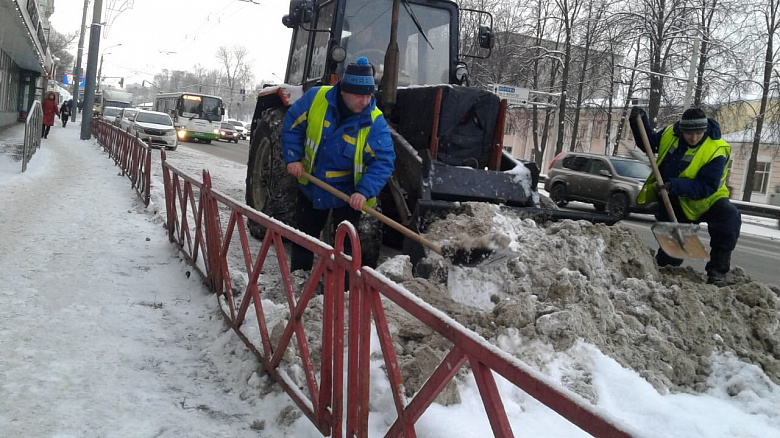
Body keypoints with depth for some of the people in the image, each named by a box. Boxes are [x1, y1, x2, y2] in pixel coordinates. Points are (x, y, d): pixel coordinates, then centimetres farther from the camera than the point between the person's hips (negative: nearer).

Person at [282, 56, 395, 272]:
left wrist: (364, 191, -36)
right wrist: (293, 157, -12)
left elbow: (384, 160, -23)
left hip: (349, 192, -2)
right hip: (311, 186, 3)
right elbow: (292, 125, -2)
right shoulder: (315, 98, -16)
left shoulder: (375, 121, -21)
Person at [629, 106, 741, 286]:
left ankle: (717, 270, -25)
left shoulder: (716, 152, -23)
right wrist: (639, 120, -3)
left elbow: (707, 187, -28)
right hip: (673, 204, 3)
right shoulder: (670, 134, -9)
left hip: (706, 200, -3)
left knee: (729, 216, -34)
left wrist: (674, 185, -39)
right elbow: (649, 142, 12)